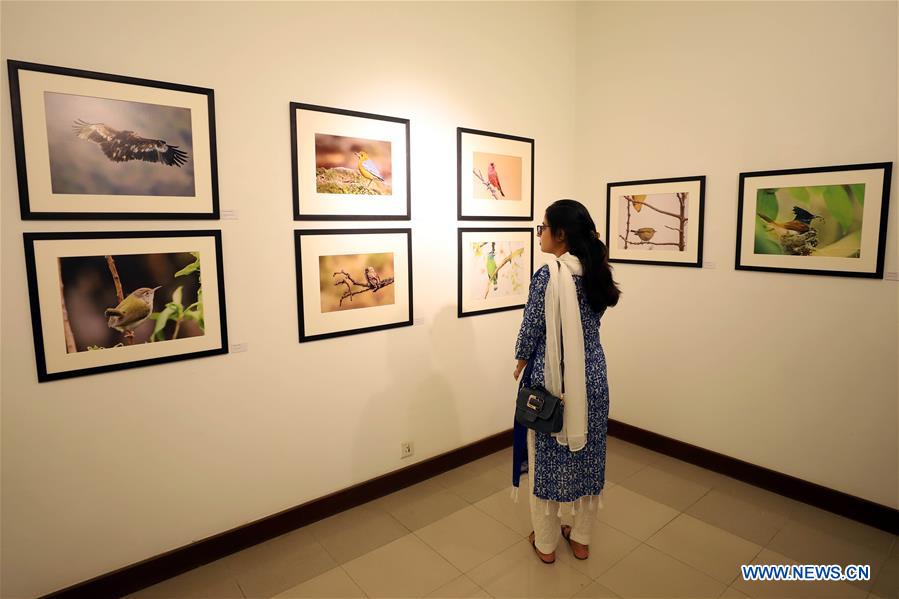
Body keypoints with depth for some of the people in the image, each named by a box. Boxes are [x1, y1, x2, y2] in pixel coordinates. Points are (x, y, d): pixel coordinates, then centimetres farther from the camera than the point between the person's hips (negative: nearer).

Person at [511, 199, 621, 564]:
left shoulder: (547, 275, -19)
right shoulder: (596, 272, 0)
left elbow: (531, 329, -11)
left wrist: (520, 362, 6)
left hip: (551, 378, -6)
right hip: (592, 377, 6)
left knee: (547, 460, 11)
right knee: (586, 456, 18)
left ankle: (545, 543, 28)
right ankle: (581, 538, 36)